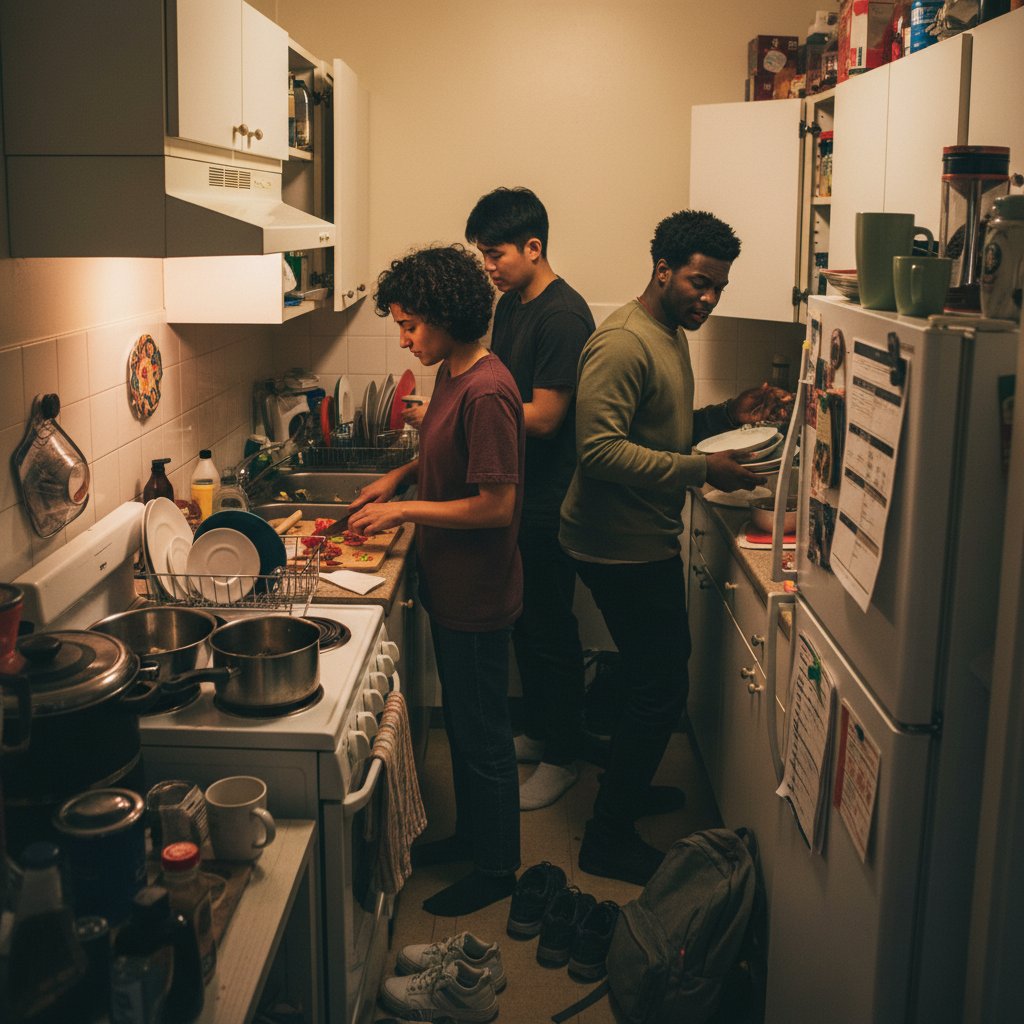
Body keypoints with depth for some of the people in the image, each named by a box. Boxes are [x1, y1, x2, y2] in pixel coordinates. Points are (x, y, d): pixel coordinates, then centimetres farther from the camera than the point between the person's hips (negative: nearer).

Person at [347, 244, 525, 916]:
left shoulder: (486, 392, -24)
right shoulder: (452, 374, 6)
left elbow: (496, 505, -26)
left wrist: (406, 509, -19)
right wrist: (401, 475, 7)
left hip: (478, 596, -10)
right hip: (451, 587, 10)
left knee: (483, 734, 6)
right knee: (463, 722, 23)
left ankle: (497, 868, 24)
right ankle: (471, 834, 41)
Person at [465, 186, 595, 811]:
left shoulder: (563, 315, -19)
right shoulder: (511, 305, 11)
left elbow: (543, 417, -23)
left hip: (549, 502, -9)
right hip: (515, 493, 9)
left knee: (551, 629, 2)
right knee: (524, 621, 18)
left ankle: (562, 758, 16)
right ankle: (538, 731, 35)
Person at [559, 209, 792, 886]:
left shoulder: (671, 337, 14)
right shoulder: (623, 343, -20)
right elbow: (600, 449, -28)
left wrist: (731, 415, 6)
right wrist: (702, 469, -28)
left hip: (648, 539, 10)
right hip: (623, 545, -10)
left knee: (657, 675, 22)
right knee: (661, 690, -2)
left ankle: (627, 788, 42)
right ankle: (609, 840, 12)